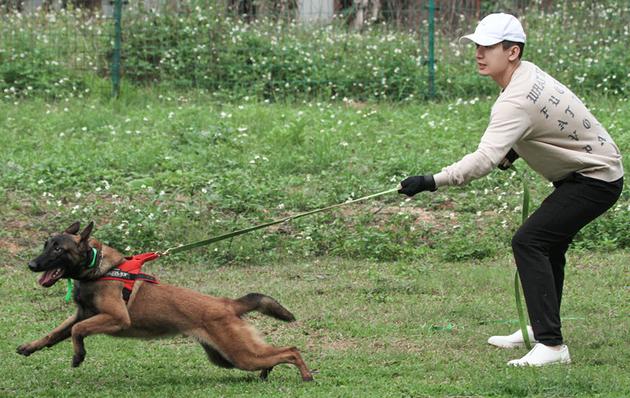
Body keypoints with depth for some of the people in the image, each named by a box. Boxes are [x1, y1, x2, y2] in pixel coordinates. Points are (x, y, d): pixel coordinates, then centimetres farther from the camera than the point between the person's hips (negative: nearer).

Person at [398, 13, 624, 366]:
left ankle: (551, 345, -23)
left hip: (595, 178, -11)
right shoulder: (528, 72, 2)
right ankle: (542, 330, 36)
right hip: (586, 169, 11)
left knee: (529, 242, -19)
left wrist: (432, 182, -46)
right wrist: (515, 151, 4)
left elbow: (485, 159, -40)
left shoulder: (516, 100, -29)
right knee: (548, 244, 22)